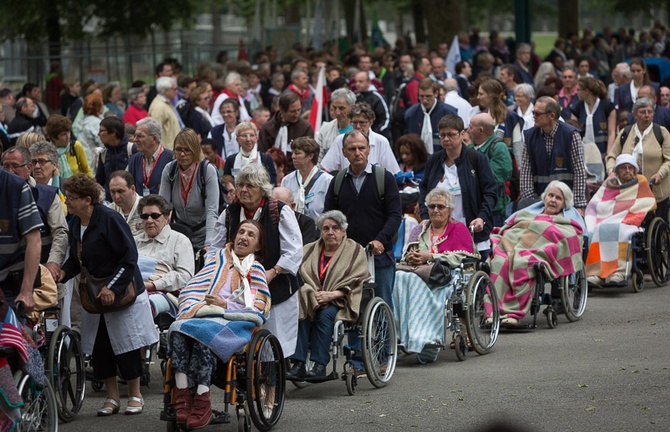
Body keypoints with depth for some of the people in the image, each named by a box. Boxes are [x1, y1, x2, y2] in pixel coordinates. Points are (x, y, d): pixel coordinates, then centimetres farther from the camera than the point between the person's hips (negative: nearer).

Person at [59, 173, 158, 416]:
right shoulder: (76, 224, 5)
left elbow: (129, 256, -20)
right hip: (93, 295, 7)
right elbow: (76, 258, 15)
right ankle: (111, 397, 16)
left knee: (125, 346, 0)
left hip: (122, 293, -7)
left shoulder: (109, 219, -19)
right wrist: (63, 272, -6)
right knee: (99, 348, 4)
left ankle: (135, 396, 15)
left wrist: (113, 288, -25)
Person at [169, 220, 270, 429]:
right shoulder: (219, 258, 30)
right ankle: (182, 397, -41)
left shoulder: (256, 271, 20)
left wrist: (225, 305, -6)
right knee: (179, 329, -33)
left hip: (233, 322, -3)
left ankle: (202, 401, -41)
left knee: (203, 333, -37)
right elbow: (192, 289, 20)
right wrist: (194, 308, -3)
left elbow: (257, 311, 8)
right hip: (202, 316, 3)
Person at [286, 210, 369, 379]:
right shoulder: (309, 250, 19)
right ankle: (298, 364, -37)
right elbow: (300, 276, 4)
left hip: (340, 302, -3)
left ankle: (319, 365, -35)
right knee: (298, 311, -31)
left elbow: (355, 282, -4)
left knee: (325, 314, -35)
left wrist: (332, 295, -17)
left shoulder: (355, 251, 9)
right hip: (310, 300, 3)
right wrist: (313, 294, -15)